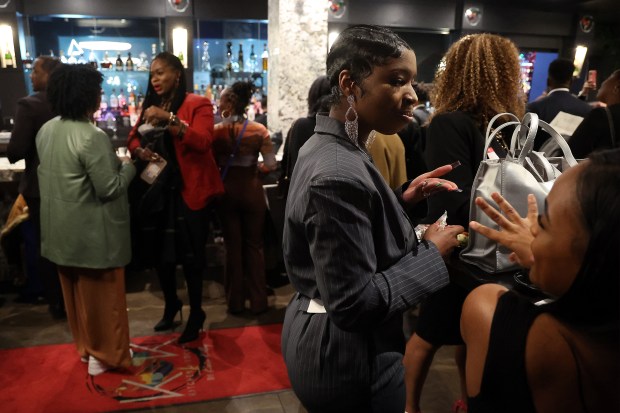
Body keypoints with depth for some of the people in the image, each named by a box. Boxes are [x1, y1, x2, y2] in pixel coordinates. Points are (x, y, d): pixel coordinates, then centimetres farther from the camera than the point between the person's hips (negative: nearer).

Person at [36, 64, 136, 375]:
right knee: (101, 294, 8)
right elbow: (109, 189, -23)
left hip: (62, 228, 8)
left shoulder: (46, 130, 4)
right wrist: (129, 166, -7)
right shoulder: (92, 137, -24)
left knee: (75, 290, 21)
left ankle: (84, 345, 38)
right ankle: (105, 354, 23)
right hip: (93, 232, -8)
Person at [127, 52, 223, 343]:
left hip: (187, 190, -6)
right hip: (156, 189, 6)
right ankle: (171, 304, 32)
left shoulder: (197, 105, -6)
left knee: (190, 255, 0)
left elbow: (202, 141, -21)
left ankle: (196, 314, 17)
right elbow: (133, 138, 16)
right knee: (159, 252, 10)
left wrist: (169, 118, -28)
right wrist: (141, 151, -6)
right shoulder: (151, 106, 15)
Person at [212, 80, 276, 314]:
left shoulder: (217, 131, -8)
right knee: (254, 245, 12)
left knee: (233, 246, 12)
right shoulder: (259, 130, -8)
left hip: (226, 191, 0)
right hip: (251, 190, 0)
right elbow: (270, 165, -9)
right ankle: (258, 302, 17)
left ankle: (235, 302, 20)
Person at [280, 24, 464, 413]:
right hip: (349, 358, -9)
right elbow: (354, 304, -28)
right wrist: (432, 252, -18)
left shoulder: (326, 146, 1)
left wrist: (402, 198, 0)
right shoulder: (338, 173, -30)